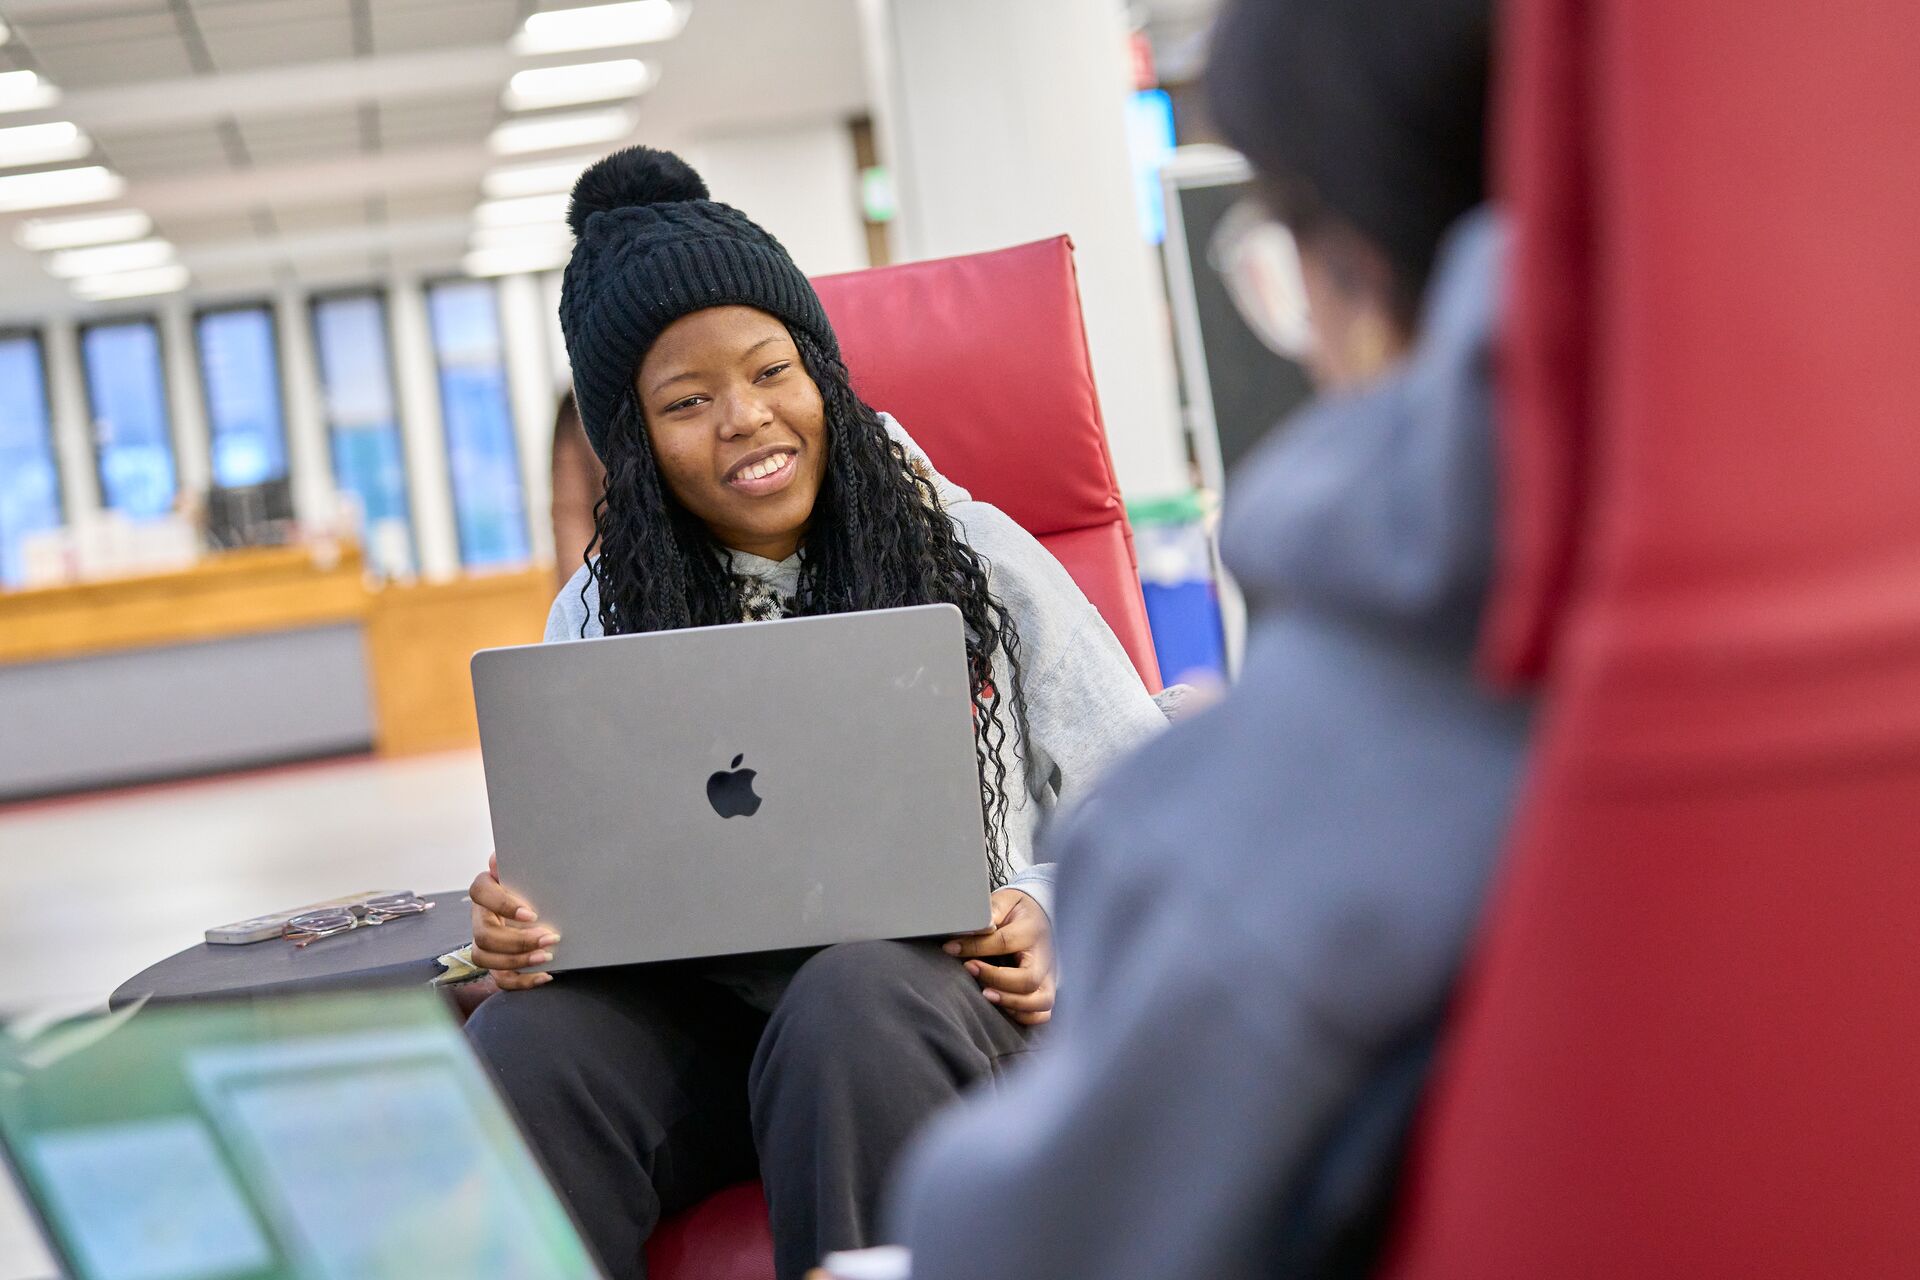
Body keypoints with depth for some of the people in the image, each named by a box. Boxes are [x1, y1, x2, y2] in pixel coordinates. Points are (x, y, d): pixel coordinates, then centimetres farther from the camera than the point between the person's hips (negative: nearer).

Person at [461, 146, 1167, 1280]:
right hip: (703, 1014, 2)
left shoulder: (969, 550, 7)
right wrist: (518, 926, -12)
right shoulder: (598, 617, 13)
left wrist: (1058, 912, -12)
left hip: (941, 989, -1)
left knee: (854, 997, -38)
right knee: (523, 1039, -31)